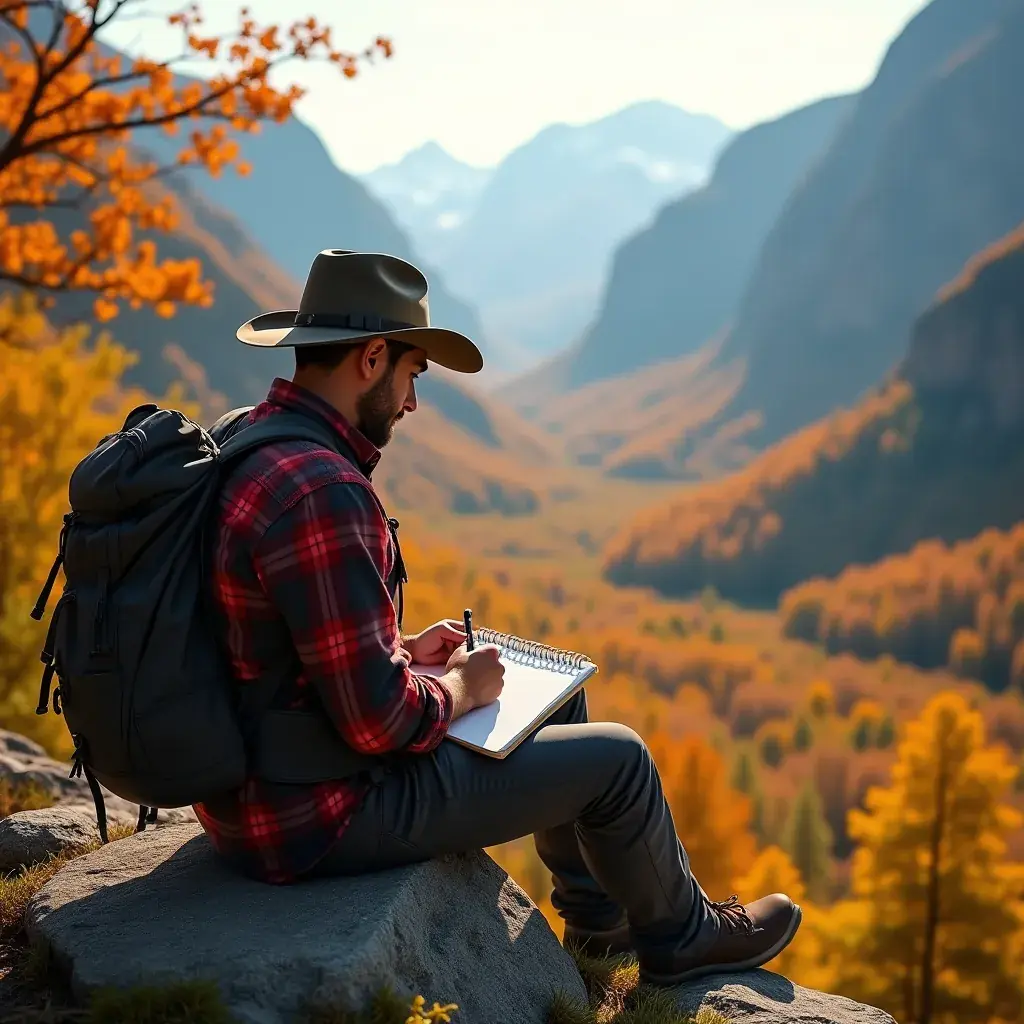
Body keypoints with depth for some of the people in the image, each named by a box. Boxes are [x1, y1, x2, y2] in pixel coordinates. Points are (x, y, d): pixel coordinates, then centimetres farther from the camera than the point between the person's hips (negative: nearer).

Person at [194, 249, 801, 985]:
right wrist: (460, 688, -9)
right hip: (317, 819, -10)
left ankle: (598, 913, 40)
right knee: (617, 758, 4)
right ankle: (680, 936, 32)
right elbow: (380, 721, -28)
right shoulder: (322, 493, -29)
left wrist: (402, 650, 9)